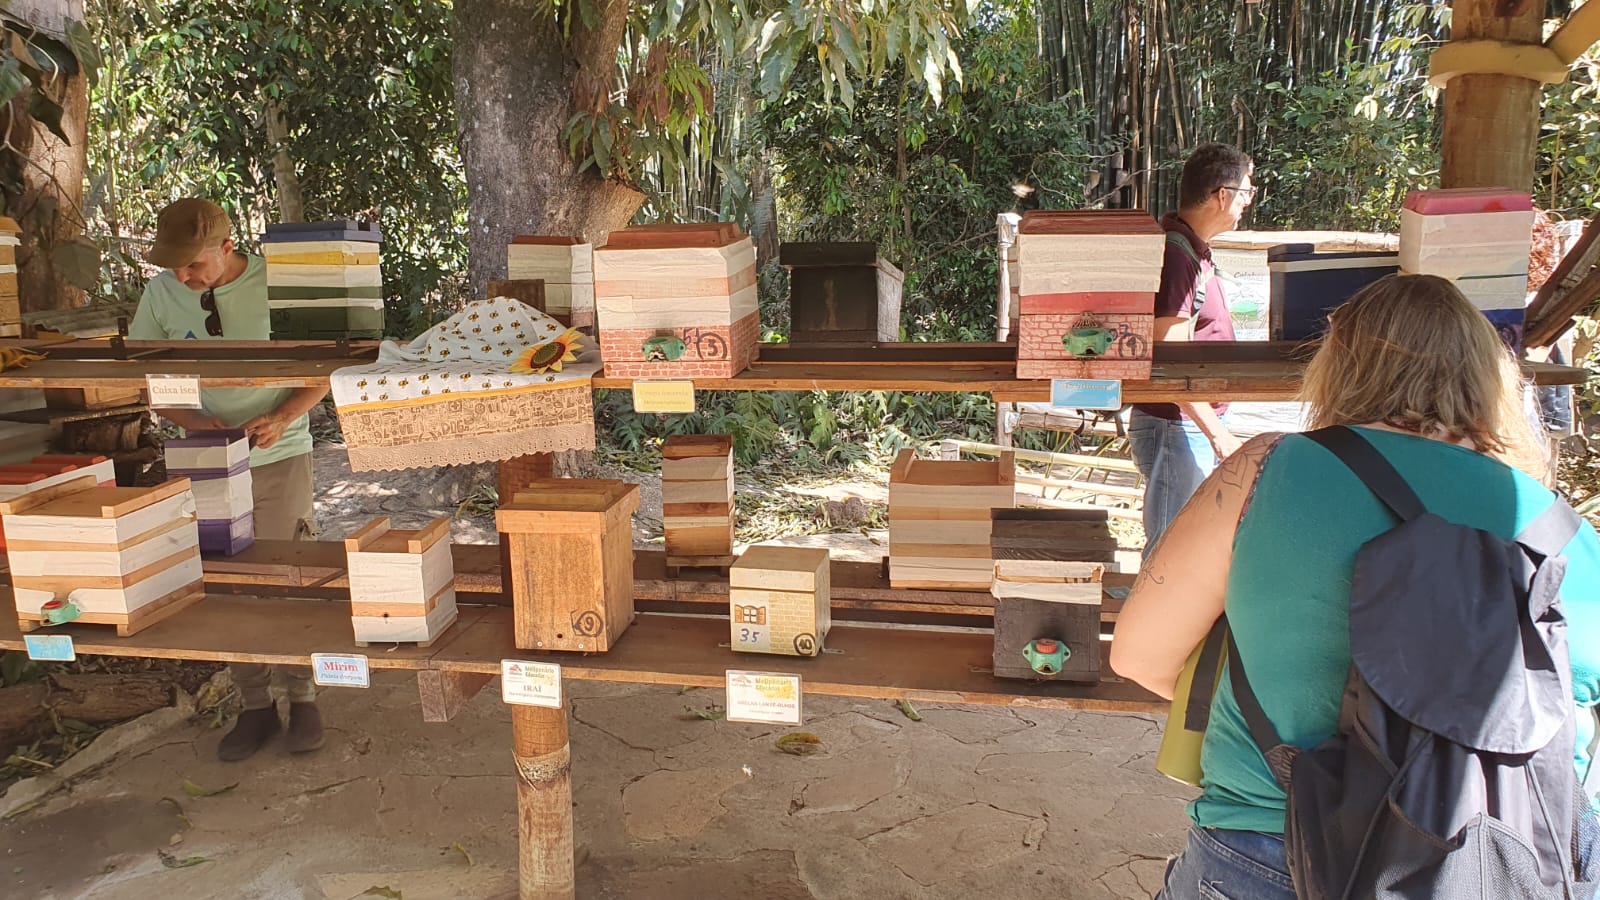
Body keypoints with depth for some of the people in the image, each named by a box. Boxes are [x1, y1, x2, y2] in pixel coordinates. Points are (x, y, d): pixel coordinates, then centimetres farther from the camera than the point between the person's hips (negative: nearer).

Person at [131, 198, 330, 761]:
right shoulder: (161, 294, -3)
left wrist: (281, 419, -20)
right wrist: (185, 418, -11)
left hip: (279, 455, -3)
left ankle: (301, 697, 20)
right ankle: (255, 705, 21)